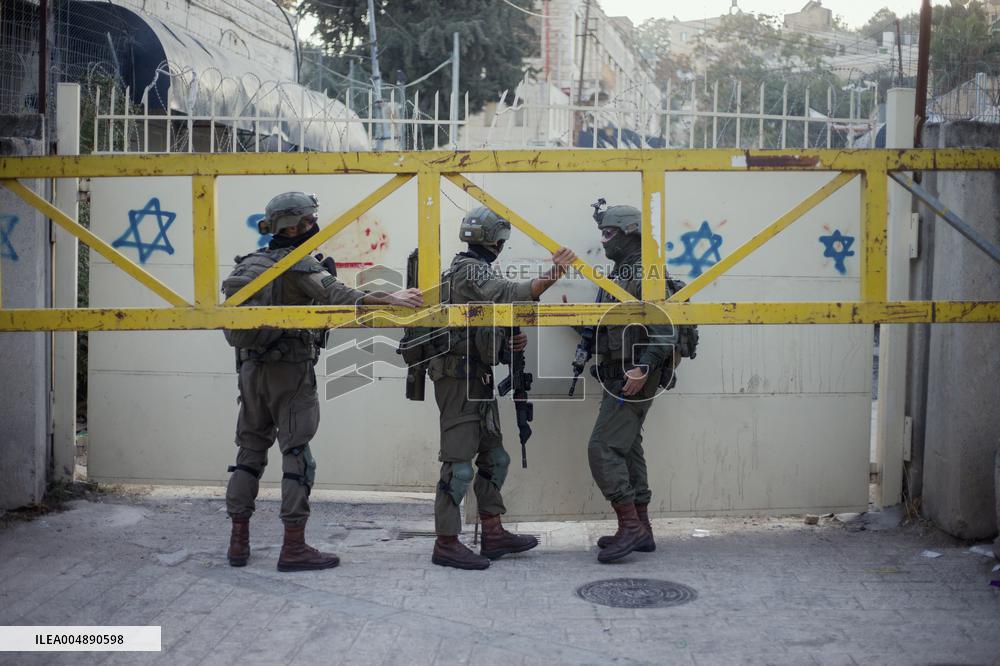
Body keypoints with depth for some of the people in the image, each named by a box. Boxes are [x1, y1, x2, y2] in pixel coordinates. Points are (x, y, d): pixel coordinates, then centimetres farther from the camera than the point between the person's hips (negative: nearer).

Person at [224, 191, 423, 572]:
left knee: (250, 452, 13)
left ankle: (238, 542, 16)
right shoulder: (298, 264, -11)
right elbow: (336, 295, -25)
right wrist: (389, 299, -29)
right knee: (297, 455, -3)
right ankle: (294, 547, -2)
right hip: (289, 370, -7)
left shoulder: (246, 265, 11)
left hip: (251, 368, 7)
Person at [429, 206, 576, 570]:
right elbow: (509, 295, -30)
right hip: (459, 377, -11)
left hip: (477, 377, 11)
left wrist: (510, 340, 8)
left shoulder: (477, 269, 19)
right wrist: (550, 277, -40)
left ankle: (493, 534, 21)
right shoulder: (469, 270, -13)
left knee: (494, 457, 14)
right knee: (459, 462, -8)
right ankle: (446, 544, -3)